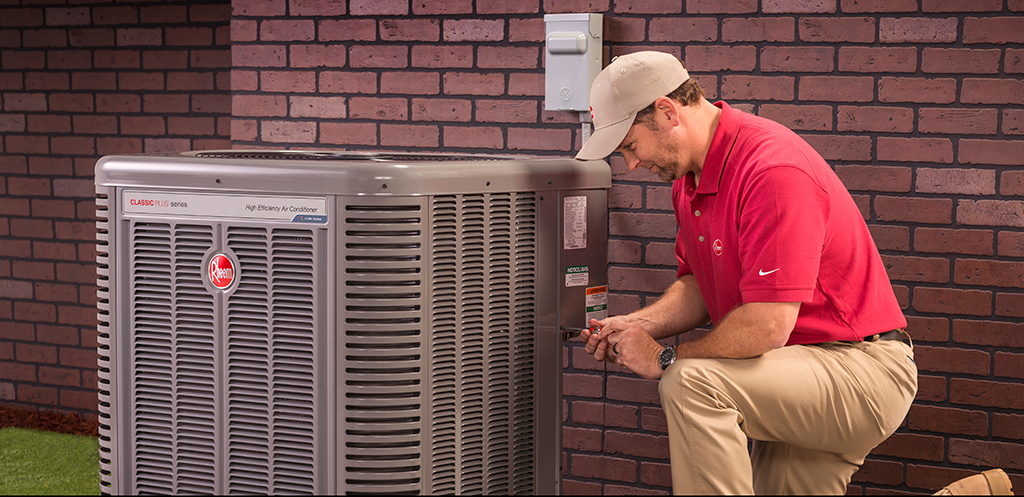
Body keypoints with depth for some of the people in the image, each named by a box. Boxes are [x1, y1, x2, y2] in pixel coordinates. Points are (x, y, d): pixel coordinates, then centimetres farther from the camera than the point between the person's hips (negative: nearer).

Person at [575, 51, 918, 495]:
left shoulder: (774, 171, -25)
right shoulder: (689, 174, 7)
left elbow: (767, 326, -30)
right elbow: (699, 285, 17)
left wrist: (665, 357, -17)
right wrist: (638, 325, -2)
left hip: (863, 372, -9)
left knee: (691, 382, -27)